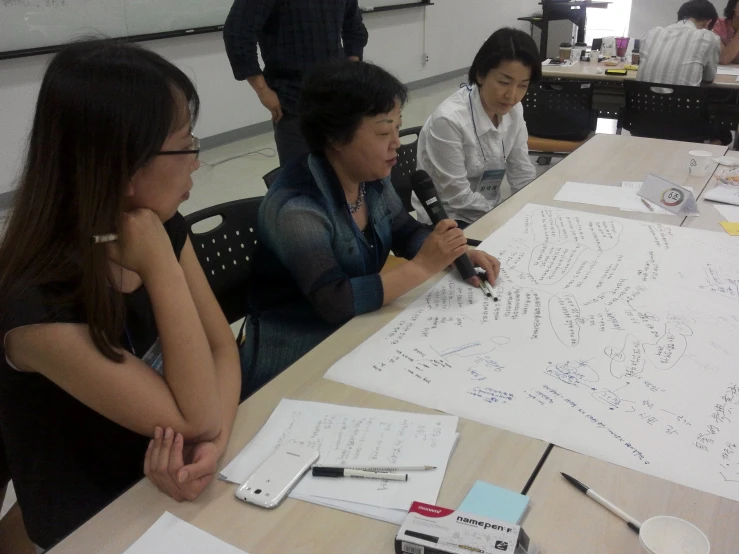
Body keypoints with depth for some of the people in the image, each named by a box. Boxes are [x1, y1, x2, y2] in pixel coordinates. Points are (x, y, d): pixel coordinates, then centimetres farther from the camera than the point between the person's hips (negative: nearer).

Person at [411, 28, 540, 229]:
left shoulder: (513, 110, -3)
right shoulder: (449, 120, -25)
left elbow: (523, 176, 3)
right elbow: (458, 198, -20)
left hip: (489, 214, 7)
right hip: (448, 222, -7)